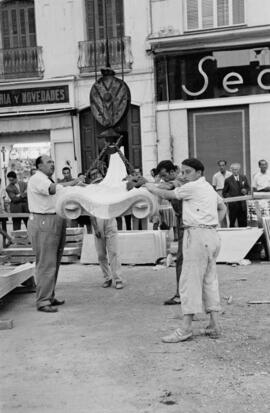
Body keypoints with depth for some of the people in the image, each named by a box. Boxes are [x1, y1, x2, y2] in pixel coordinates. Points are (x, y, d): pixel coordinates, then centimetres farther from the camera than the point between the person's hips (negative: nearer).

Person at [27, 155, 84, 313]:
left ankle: (49, 296, 21)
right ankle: (43, 301, -6)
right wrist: (73, 183, -30)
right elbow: (52, 189, -26)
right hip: (43, 222, -10)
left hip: (57, 222, 10)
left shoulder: (49, 180, 23)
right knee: (46, 263, -10)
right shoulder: (37, 179, -8)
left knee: (54, 263, 13)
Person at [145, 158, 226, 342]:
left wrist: (152, 188, 19)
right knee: (210, 280, 11)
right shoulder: (209, 188, 20)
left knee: (190, 281, -7)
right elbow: (223, 208, 31)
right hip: (212, 234, 10)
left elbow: (167, 195, 1)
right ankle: (215, 325, 12)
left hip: (197, 235, -9)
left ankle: (186, 328, -6)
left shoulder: (193, 187, -8)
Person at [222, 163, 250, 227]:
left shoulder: (244, 178, 9)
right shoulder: (228, 180, 0)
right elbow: (224, 193, 4)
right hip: (233, 204, -3)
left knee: (243, 223, 6)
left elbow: (248, 187, 16)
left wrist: (246, 190, -6)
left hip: (242, 204, 3)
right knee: (231, 223, 0)